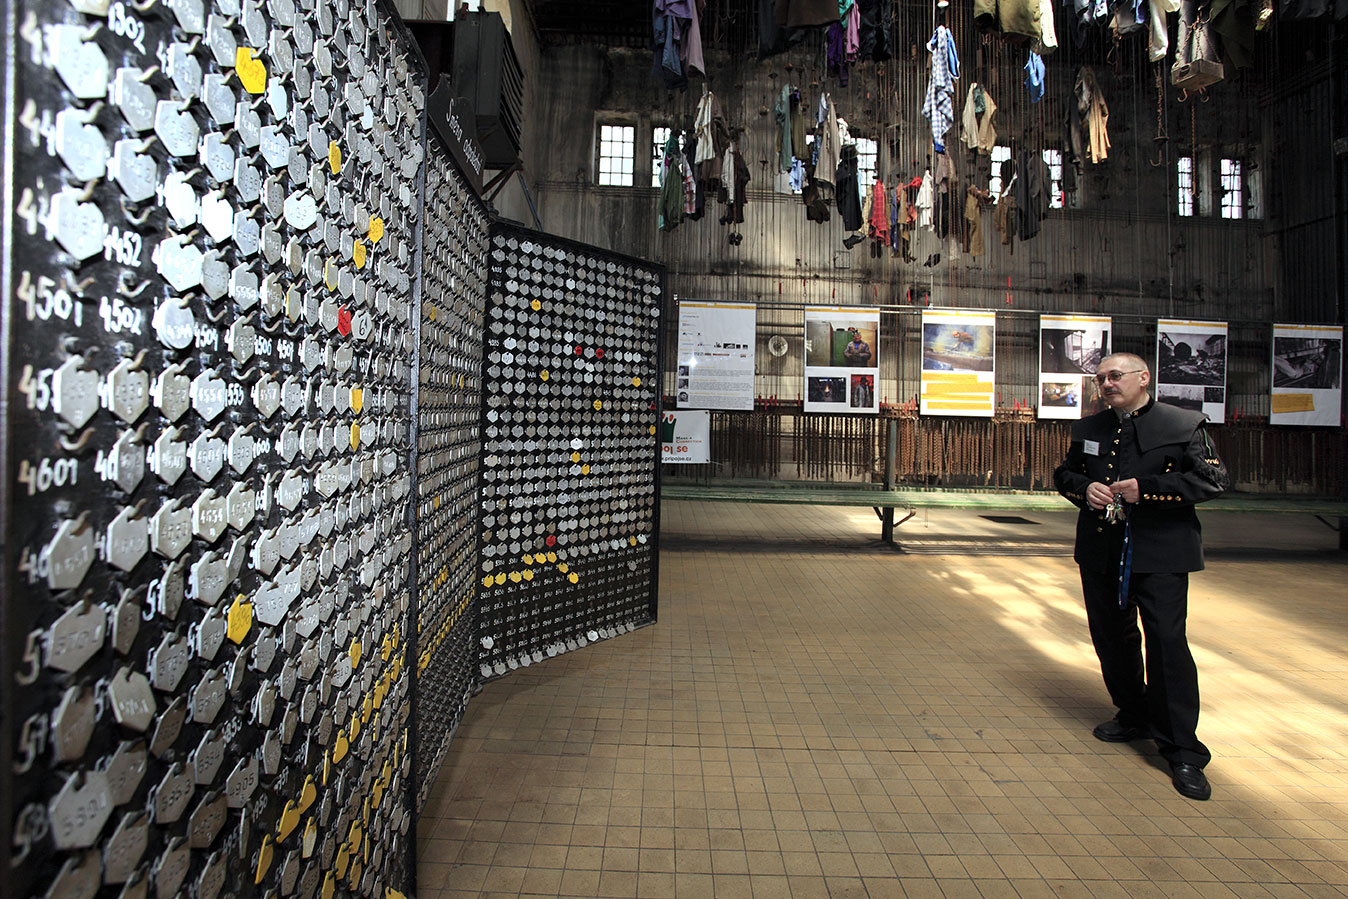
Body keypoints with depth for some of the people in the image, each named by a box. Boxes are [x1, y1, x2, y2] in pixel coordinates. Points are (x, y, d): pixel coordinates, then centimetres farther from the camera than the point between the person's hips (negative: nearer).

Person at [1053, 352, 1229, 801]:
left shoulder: (1185, 425, -1)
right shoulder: (1088, 429, 12)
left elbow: (1214, 479, -7)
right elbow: (1064, 474, 19)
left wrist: (1146, 488, -18)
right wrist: (1084, 488, -4)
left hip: (1160, 552, -5)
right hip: (1101, 550, 5)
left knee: (1168, 641, -9)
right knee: (1111, 637, 13)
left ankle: (1183, 752, 1)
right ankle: (1134, 716, 33)